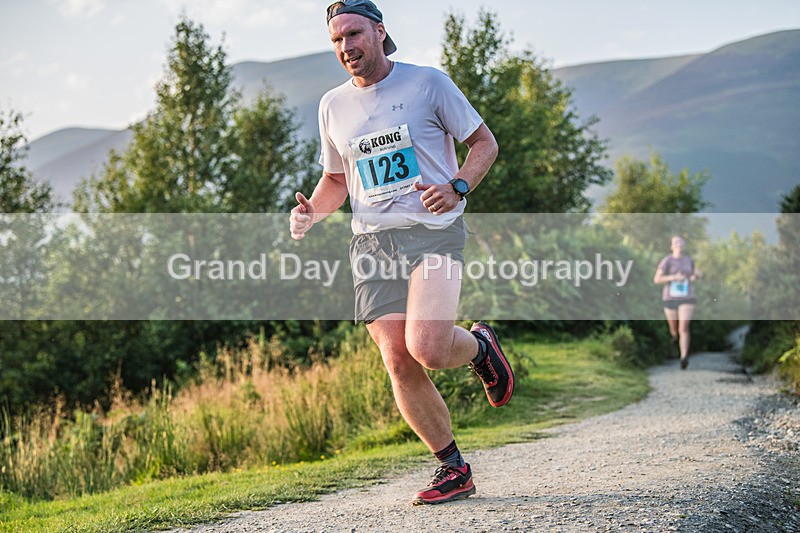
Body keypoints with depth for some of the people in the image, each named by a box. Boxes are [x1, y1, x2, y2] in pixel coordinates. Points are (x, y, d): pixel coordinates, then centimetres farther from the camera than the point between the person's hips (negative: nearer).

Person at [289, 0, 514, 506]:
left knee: (426, 349, -23)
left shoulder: (428, 82, 1)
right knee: (399, 364, -4)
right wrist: (311, 212, 5)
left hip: (434, 231, -4)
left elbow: (485, 143, 6)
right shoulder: (333, 105, 14)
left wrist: (456, 188, -13)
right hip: (371, 241, 4)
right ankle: (453, 469, 12)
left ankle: (480, 346, 13)